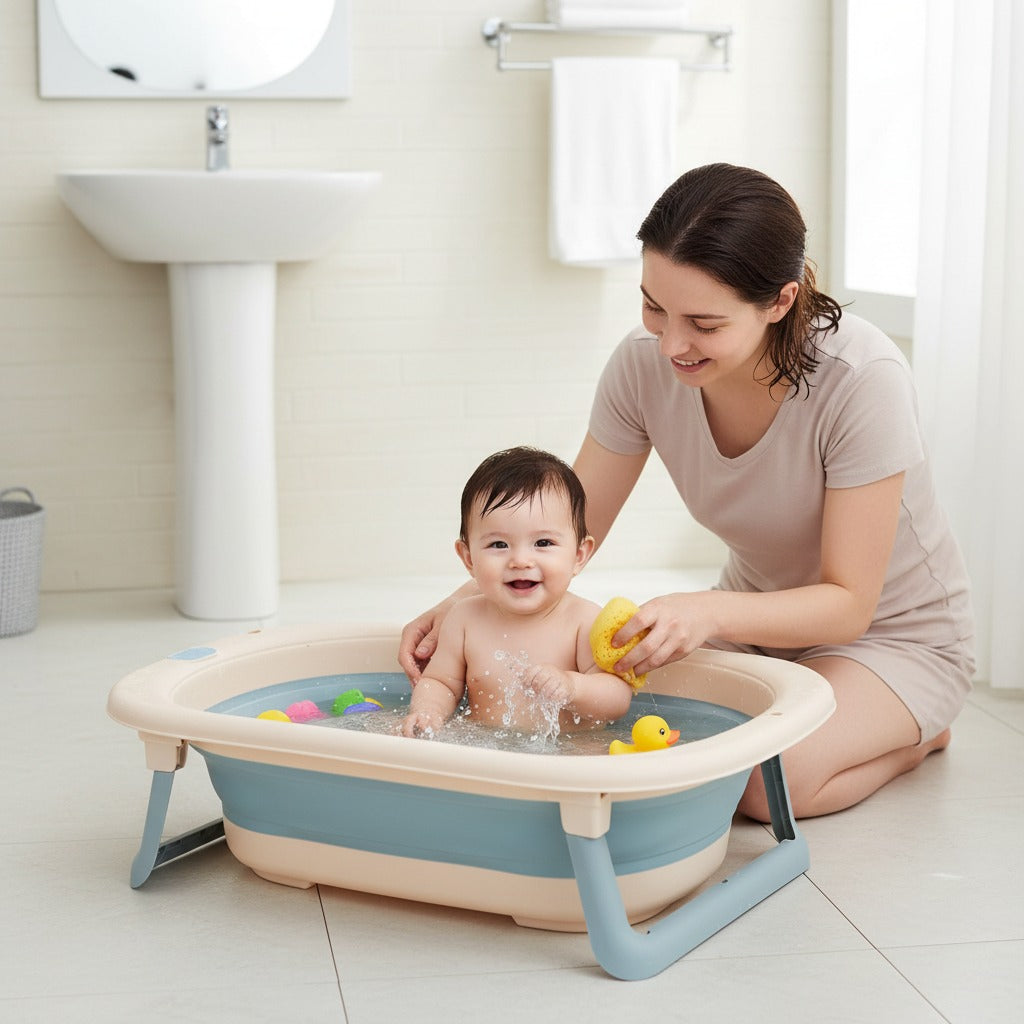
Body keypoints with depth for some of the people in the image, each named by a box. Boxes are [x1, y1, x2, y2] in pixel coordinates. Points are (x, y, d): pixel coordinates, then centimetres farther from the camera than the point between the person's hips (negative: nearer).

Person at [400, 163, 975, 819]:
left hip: (898, 633, -4)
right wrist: (462, 605, -24)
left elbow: (848, 604, -26)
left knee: (769, 779, -31)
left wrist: (711, 612, -44)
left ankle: (916, 734, 3)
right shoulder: (646, 363, -18)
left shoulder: (863, 378, -31)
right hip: (761, 614, 5)